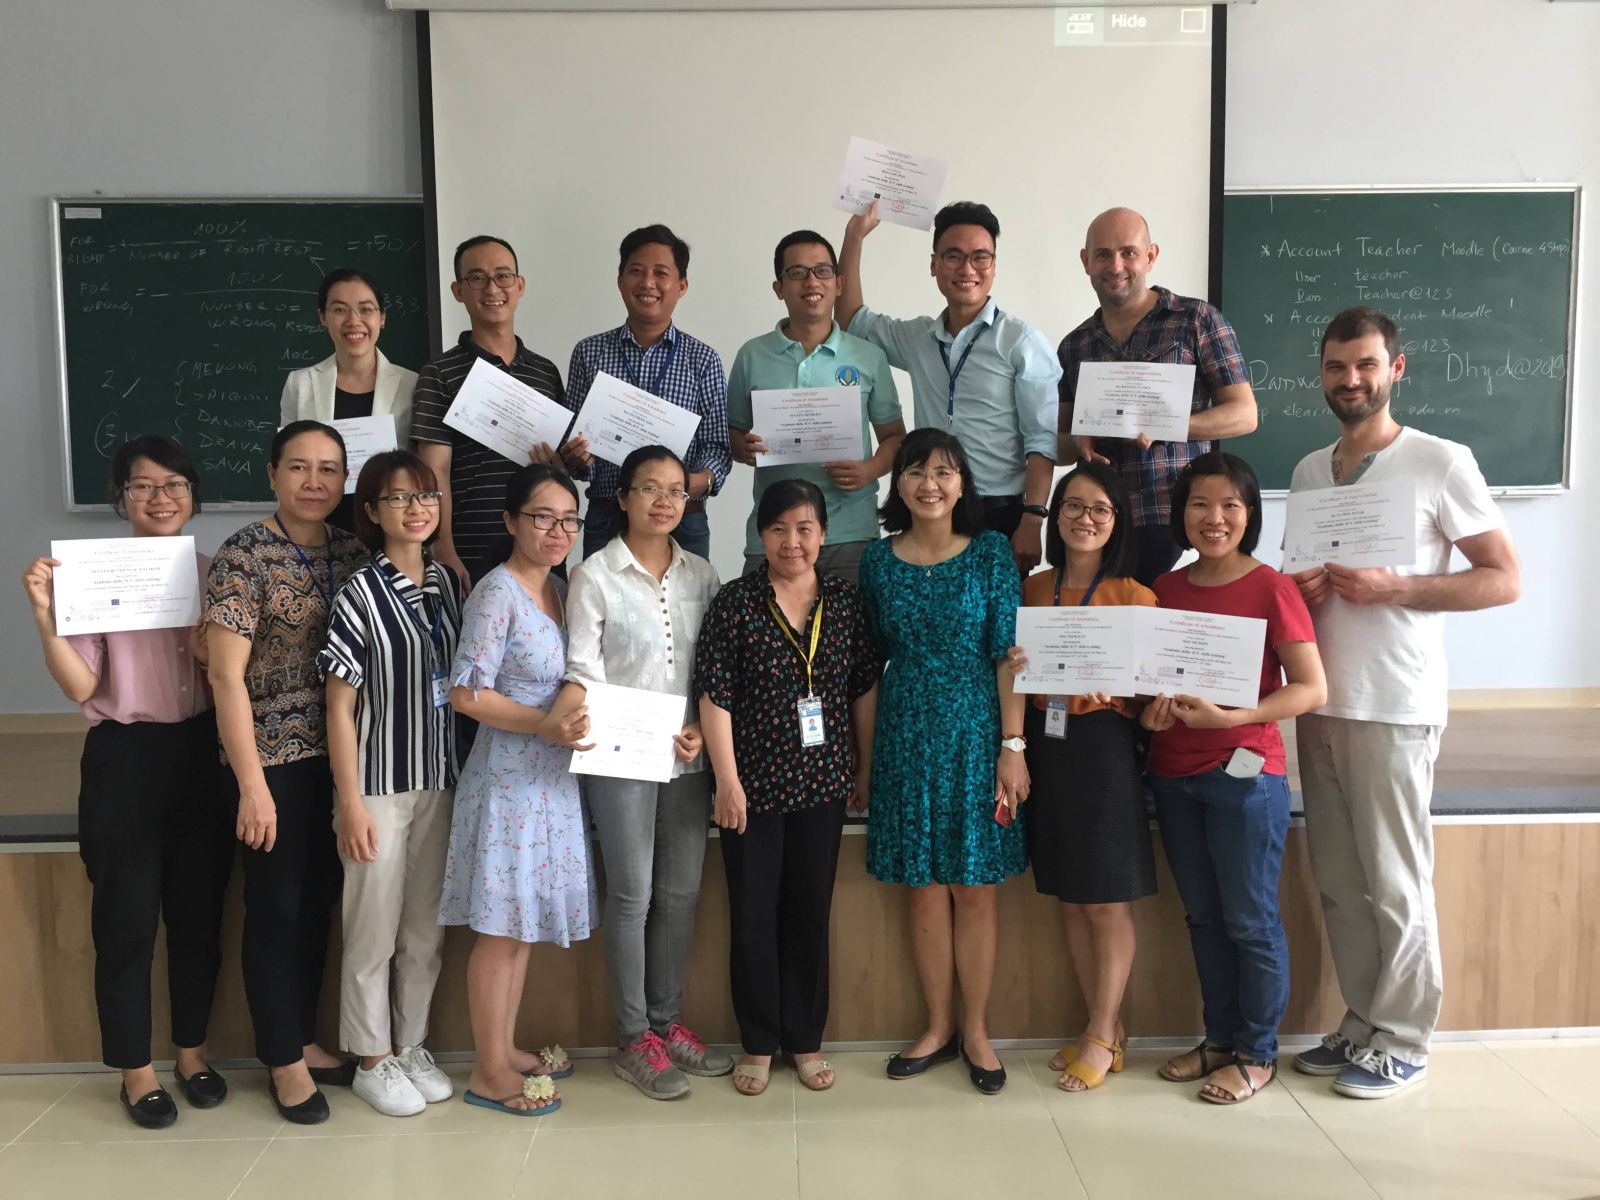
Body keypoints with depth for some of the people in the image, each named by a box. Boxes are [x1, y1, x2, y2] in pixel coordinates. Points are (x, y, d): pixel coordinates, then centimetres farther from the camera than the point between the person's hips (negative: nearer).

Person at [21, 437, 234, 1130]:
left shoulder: (212, 573, 5)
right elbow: (80, 686, -12)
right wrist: (44, 614, -23)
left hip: (202, 755, 3)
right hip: (125, 762, -3)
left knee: (199, 914, 12)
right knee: (127, 921, 7)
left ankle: (192, 1051, 30)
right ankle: (135, 1069, 23)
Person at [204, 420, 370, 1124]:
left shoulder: (353, 554, 6)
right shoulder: (243, 556, -10)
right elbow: (227, 677, -13)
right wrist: (253, 785, -16)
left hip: (341, 754, 5)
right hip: (275, 756, -5)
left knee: (319, 902, 16)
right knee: (277, 908, 7)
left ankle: (303, 1039, 33)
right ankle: (284, 1061, 23)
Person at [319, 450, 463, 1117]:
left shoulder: (448, 584, 5)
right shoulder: (359, 594, -10)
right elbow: (339, 708, -10)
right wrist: (351, 802, -12)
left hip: (440, 782, 5)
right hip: (380, 785, -5)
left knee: (427, 929, 14)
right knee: (374, 931, 6)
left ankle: (412, 1046, 30)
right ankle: (372, 1061, 23)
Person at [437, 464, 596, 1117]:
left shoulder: (559, 588, 10)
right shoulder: (496, 593, -14)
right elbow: (467, 694, -18)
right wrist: (546, 725, -24)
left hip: (551, 778, 8)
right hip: (508, 777, -8)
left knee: (524, 922, 17)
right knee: (500, 927, 2)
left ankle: (506, 1048, 31)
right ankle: (489, 1072, 17)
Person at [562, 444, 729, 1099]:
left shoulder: (701, 574, 9)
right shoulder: (595, 575, -3)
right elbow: (583, 669, -6)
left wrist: (703, 729, -5)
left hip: (689, 756, 4)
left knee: (681, 891, 10)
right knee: (632, 895, 2)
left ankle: (667, 1020, 26)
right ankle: (634, 1039, 16)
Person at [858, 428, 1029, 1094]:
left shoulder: (991, 552, -2)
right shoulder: (878, 559, 4)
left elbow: (1008, 653, -5)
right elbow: (872, 658, 9)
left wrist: (1012, 745, -10)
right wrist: (863, 753, 6)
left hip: (976, 732, -2)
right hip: (906, 735, 2)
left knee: (975, 884, 5)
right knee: (925, 884, 9)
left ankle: (976, 1030, 20)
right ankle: (939, 1025, 24)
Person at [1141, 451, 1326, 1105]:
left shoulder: (1272, 588, -7)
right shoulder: (1166, 589, 8)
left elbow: (1311, 688, -11)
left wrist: (1228, 716, -22)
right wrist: (1153, 707, -6)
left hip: (1245, 774, -5)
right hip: (1174, 775, 5)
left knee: (1250, 920, 4)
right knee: (1203, 916, 15)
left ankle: (1257, 1053, 21)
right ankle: (1220, 1038, 29)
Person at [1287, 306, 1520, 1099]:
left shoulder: (1442, 463, -5)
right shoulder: (1307, 471, 13)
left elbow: (1504, 580, -6)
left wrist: (1393, 589, -18)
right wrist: (1298, 588, -1)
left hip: (1395, 709, -5)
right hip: (1317, 703, 5)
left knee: (1395, 886, 2)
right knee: (1339, 883, 10)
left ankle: (1401, 1042, 15)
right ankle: (1362, 1025, 23)